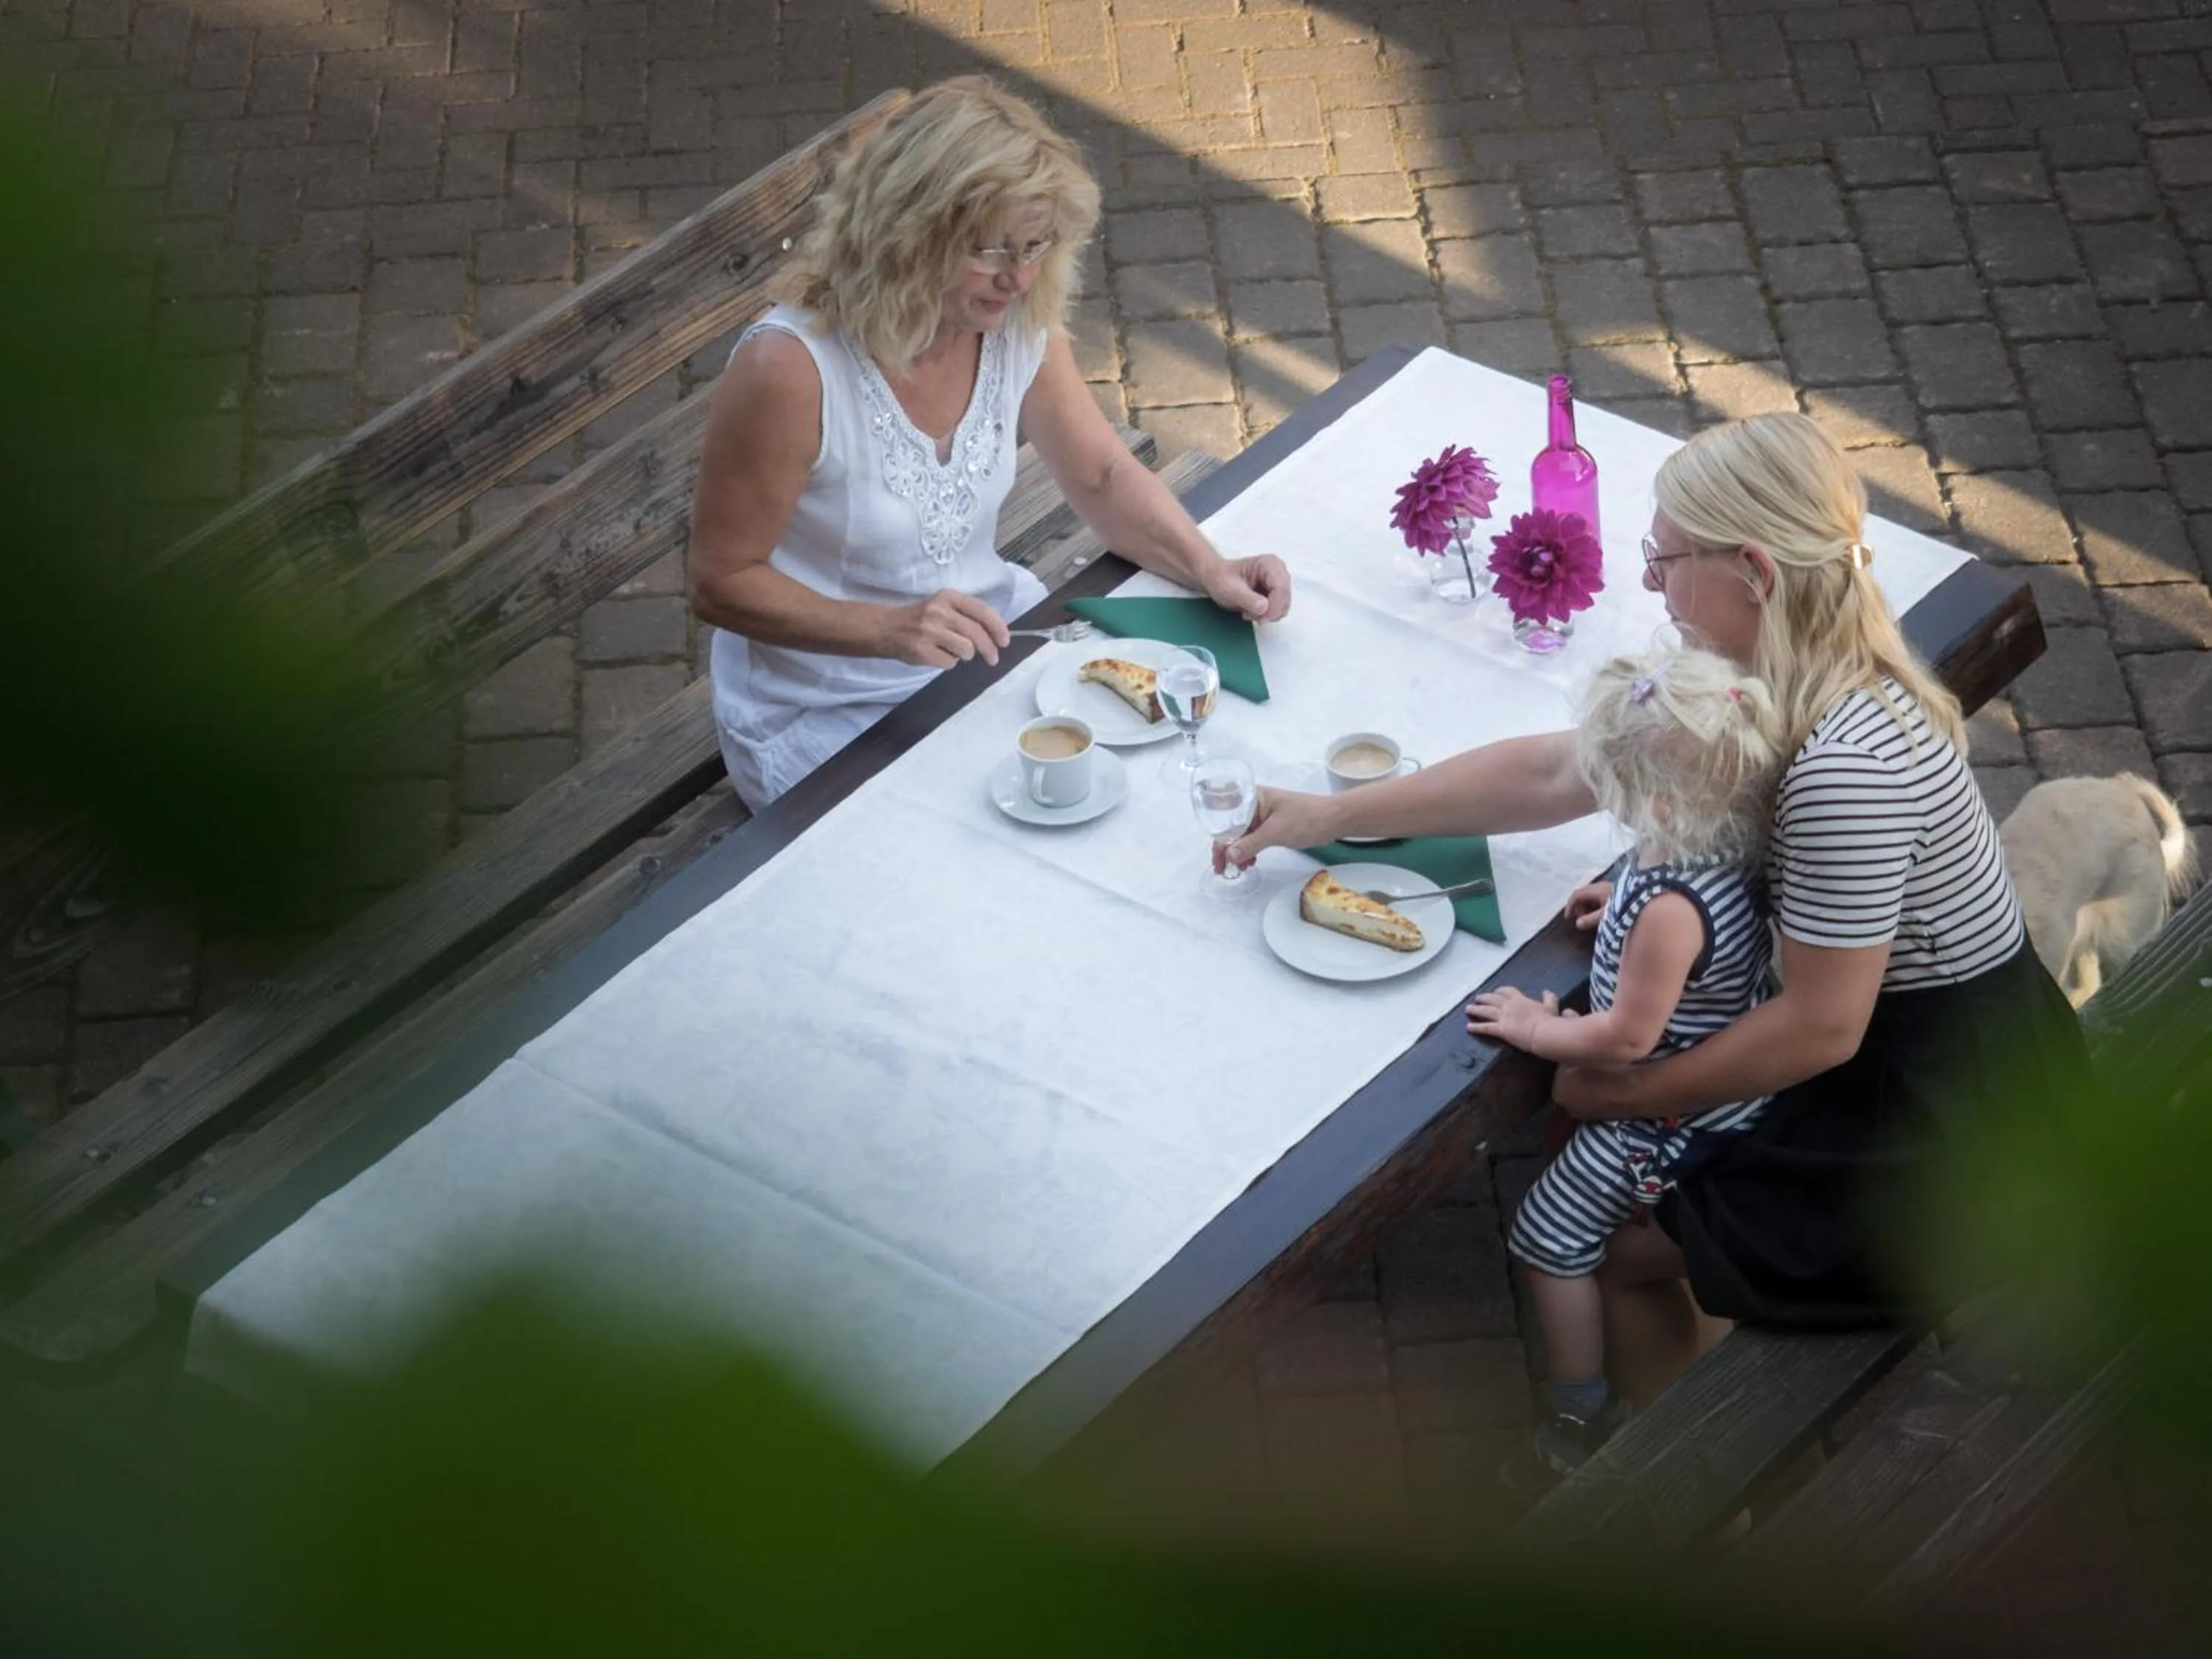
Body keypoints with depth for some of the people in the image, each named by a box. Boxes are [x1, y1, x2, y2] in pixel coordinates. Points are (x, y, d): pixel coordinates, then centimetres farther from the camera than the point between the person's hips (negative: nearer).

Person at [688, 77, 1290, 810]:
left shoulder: (1020, 326, -6)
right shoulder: (791, 369, -26)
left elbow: (1102, 477, 6)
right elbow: (720, 583, -19)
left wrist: (1210, 570, -12)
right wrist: (889, 629, -32)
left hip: (987, 647, 6)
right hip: (827, 715, -6)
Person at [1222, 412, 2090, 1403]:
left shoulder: (1844, 766, -32)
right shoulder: (1772, 684, -2)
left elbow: (1820, 1026, -26)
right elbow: (1551, 774, 6)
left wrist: (1626, 1092, -12)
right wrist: (1332, 817, 7)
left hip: (1942, 1133, -9)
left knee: (1619, 1245, 5)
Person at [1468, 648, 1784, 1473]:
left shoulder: (1671, 906, -37)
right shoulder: (1723, 845, -11)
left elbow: (1629, 1036, -29)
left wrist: (1538, 1030, -15)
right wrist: (1626, 903, 3)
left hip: (1667, 1116, -10)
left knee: (1551, 1241, 6)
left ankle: (1579, 1414, 21)